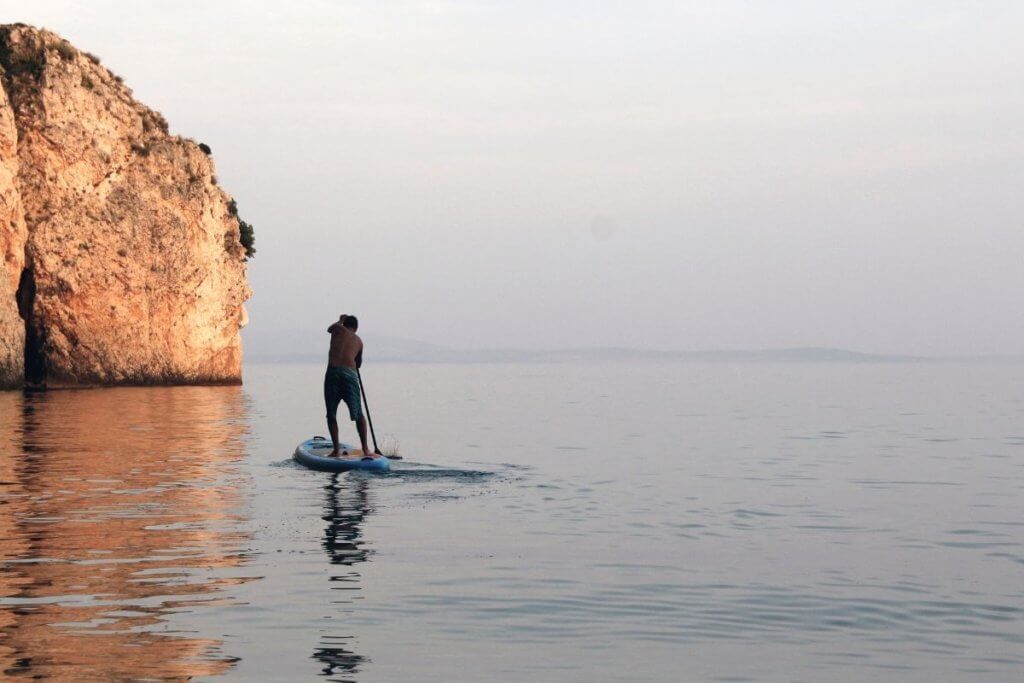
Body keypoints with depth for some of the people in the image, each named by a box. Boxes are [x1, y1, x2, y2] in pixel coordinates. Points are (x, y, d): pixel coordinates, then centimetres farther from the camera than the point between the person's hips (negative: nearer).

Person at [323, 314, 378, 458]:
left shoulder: (339, 330, 13)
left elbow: (329, 328, 39)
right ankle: (365, 449, 8)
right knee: (358, 414, 12)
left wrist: (340, 320, 57)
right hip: (351, 374, 2)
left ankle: (337, 449, 3)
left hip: (333, 372, -2)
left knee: (331, 414, 8)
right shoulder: (359, 341, 21)